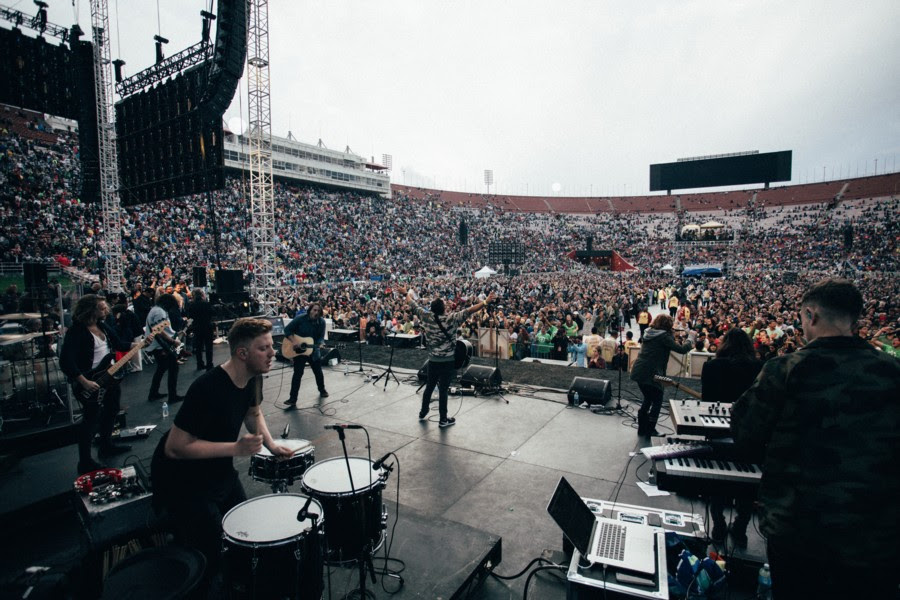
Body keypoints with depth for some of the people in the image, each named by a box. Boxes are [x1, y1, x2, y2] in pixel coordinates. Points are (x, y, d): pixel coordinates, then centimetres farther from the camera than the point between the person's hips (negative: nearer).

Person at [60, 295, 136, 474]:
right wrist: (85, 383, -29)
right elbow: (65, 362, -26)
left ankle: (106, 446, 41)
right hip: (89, 383, -9)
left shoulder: (103, 326, 5)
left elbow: (119, 344, 15)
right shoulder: (76, 331, -21)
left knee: (111, 411, 21)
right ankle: (85, 462, 12)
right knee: (91, 419, -1)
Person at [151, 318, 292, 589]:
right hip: (184, 481, -8)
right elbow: (174, 448, -30)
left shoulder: (253, 378, -7)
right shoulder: (208, 388, -33)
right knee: (214, 558, -3)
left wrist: (271, 444, 1)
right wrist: (236, 447, -32)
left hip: (220, 471, 8)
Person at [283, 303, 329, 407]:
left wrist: (318, 344, -24)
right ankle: (293, 399, -1)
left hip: (314, 351, 3)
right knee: (298, 374, -6)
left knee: (318, 372, 15)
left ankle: (322, 390, 39)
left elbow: (321, 337, -4)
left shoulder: (322, 322, -9)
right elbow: (287, 330, -12)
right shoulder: (300, 318, -16)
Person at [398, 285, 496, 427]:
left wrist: (406, 293, 23)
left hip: (433, 360, 5)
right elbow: (468, 311, -24)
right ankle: (443, 420, 11)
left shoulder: (426, 316, -6)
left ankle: (423, 413, 34)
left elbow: (413, 305, 8)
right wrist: (485, 302, -26)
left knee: (429, 387, 20)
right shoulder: (449, 319, -18)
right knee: (443, 390, 2)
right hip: (447, 361, -5)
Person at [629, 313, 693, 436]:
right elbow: (681, 349, -10)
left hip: (638, 371, 8)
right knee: (657, 401, 9)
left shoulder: (649, 333, 12)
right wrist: (690, 344, 8)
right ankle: (650, 430, 11)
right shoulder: (663, 336, -11)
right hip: (650, 374, -8)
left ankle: (642, 429, 26)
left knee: (647, 399, 21)